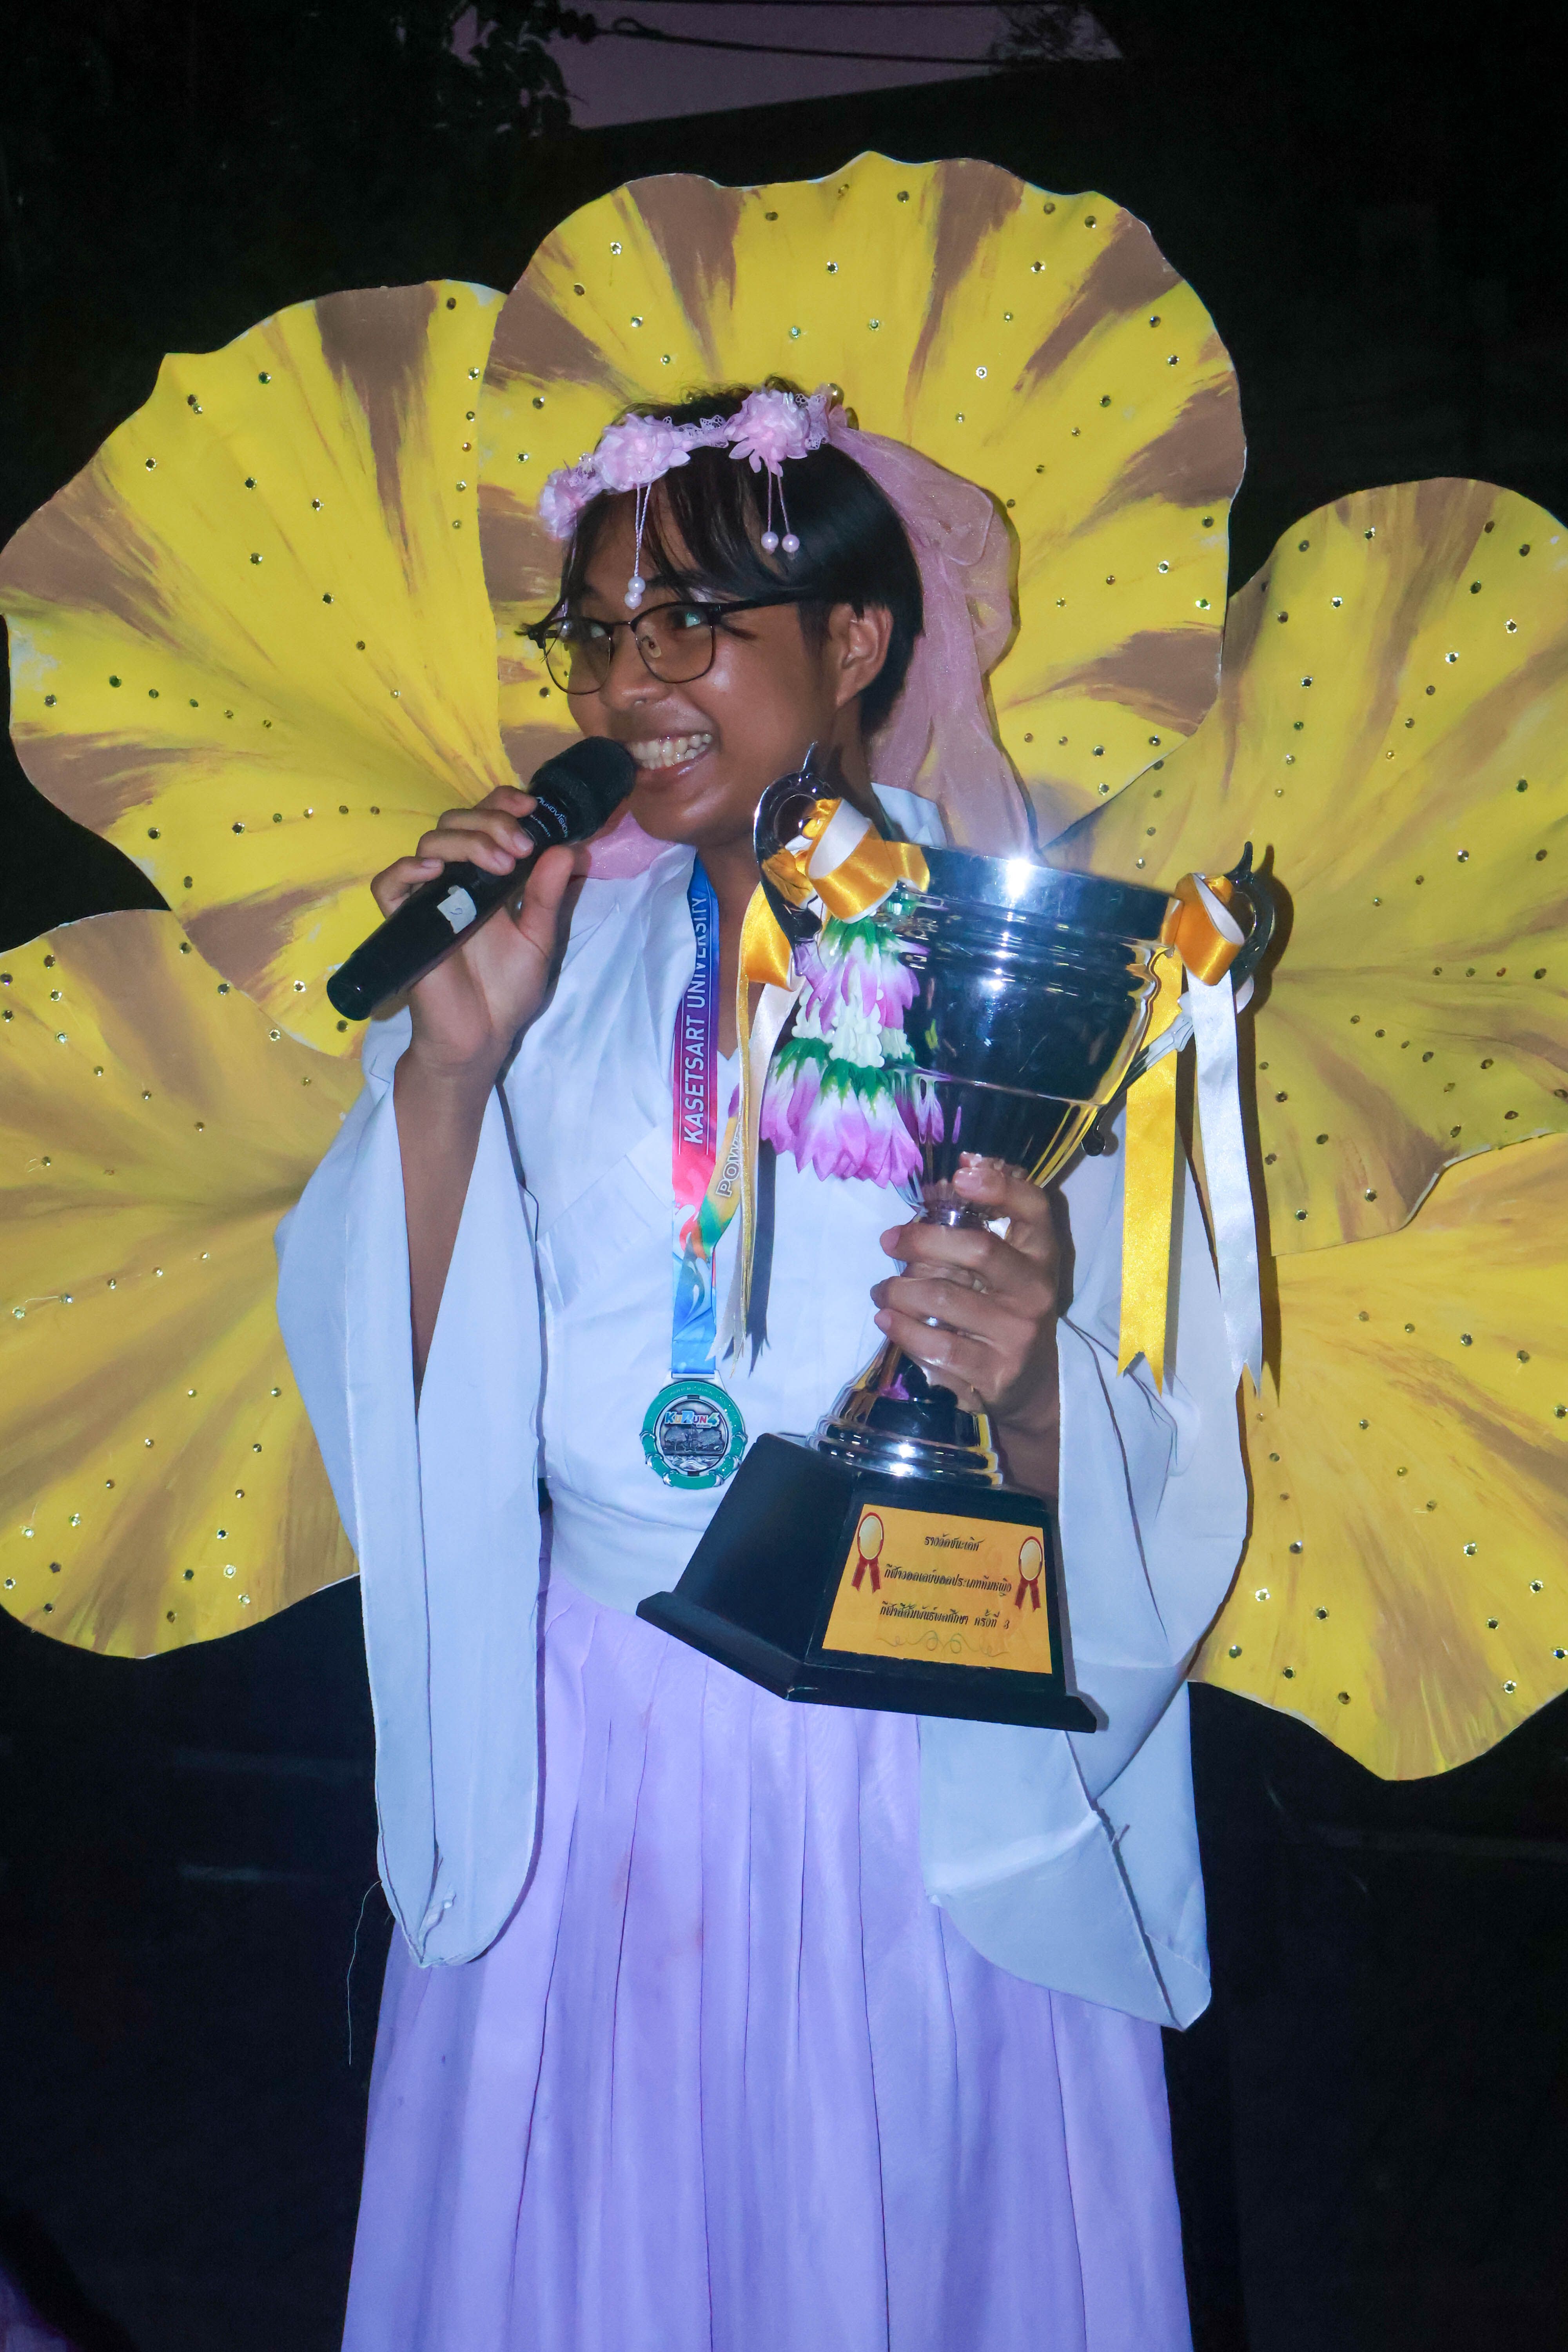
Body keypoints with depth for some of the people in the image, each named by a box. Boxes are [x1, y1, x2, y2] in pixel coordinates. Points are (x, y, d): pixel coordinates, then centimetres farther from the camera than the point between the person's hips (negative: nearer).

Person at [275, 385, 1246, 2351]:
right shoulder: (556, 954, 1)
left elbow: (1159, 1492, -10)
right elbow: (403, 1394, -4)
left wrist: (1026, 1389, -31)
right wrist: (450, 1061, -16)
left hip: (927, 1795, -2)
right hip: (581, 1760, 3)